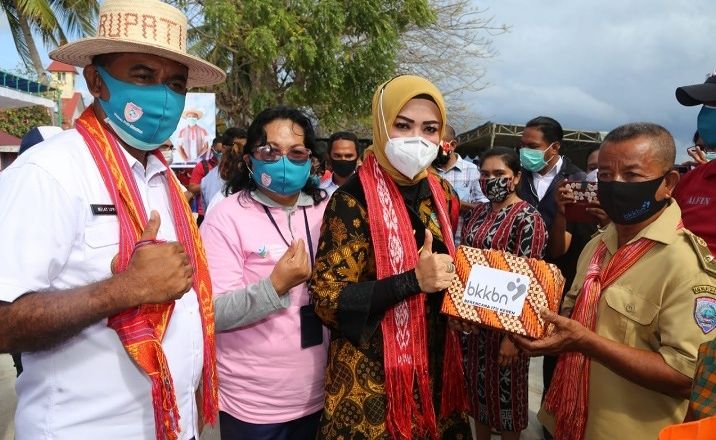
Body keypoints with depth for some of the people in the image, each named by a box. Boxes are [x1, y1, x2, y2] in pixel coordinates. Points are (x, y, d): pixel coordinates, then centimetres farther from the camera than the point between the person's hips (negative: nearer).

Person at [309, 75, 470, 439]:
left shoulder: (441, 193, 3)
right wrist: (413, 280, -28)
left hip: (435, 367, 6)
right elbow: (326, 299, -20)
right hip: (373, 378, -6)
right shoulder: (354, 200, -18)